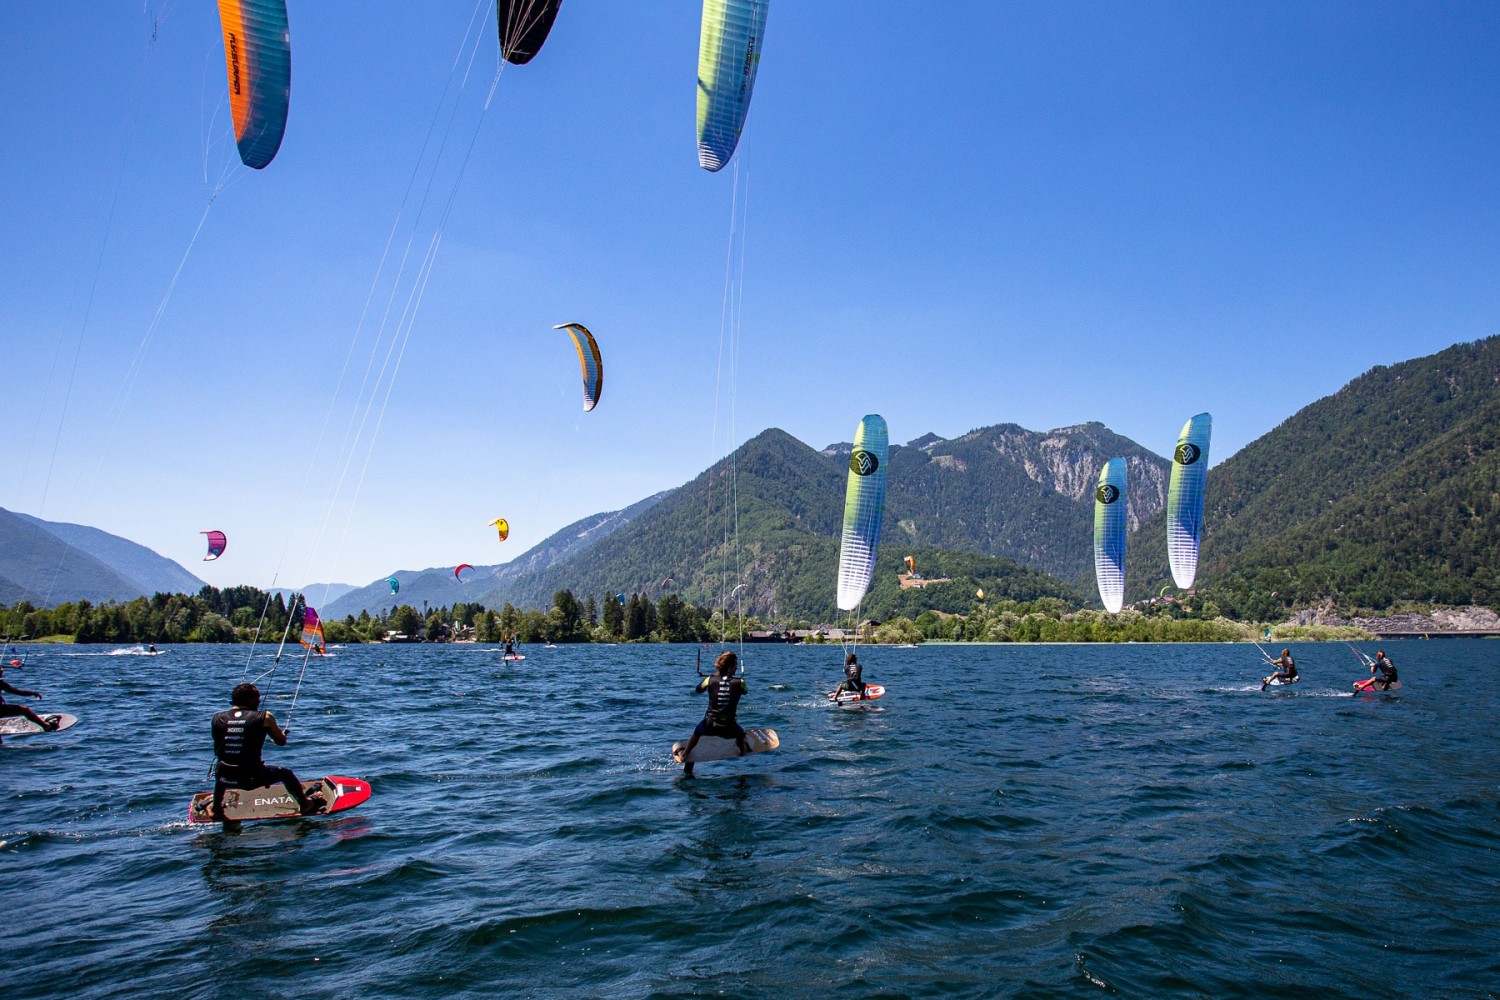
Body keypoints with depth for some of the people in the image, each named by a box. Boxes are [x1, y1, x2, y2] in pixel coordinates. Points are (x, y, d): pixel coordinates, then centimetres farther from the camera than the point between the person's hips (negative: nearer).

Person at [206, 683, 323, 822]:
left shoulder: (217, 718, 2)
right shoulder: (264, 717, -6)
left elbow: (217, 749, 15)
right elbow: (282, 742, 6)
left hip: (224, 777, 4)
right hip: (251, 778, -3)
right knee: (286, 773, 23)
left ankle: (215, 809, 53)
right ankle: (306, 805, 37)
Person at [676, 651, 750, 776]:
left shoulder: (710, 679, -4)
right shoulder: (739, 682, -8)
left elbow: (697, 690, 16)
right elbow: (746, 691, 16)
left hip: (709, 726, 1)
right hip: (729, 728, -1)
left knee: (697, 733, 35)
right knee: (740, 733, 34)